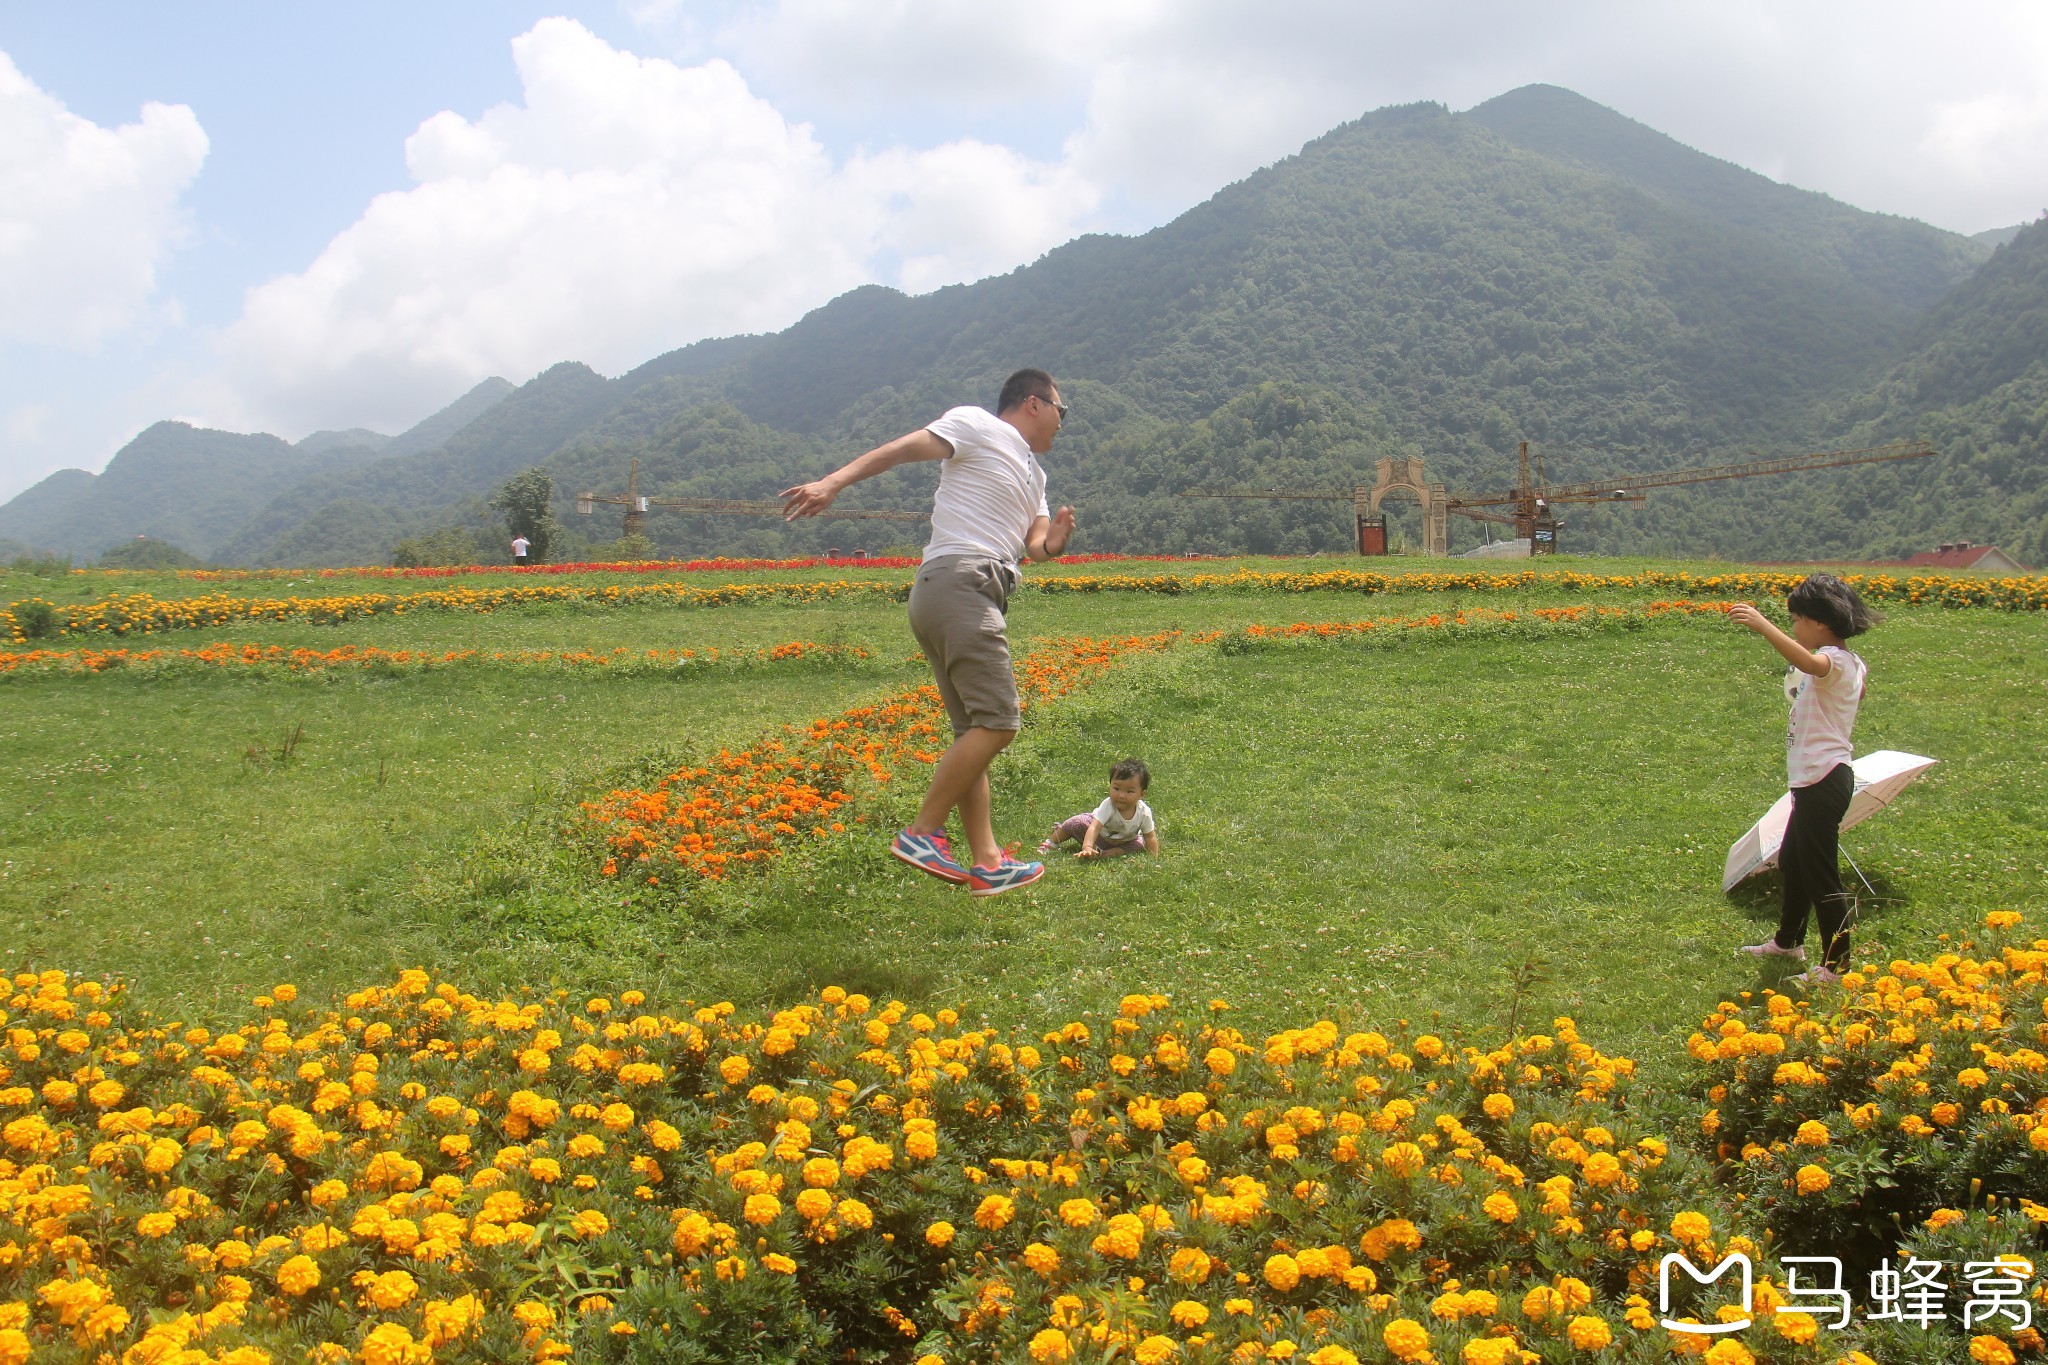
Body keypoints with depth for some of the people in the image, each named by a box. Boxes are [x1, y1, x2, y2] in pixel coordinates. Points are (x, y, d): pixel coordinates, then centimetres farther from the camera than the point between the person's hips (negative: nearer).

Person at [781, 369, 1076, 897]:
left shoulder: (1033, 474, 29)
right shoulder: (977, 426, 4)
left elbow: (1034, 543, 18)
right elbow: (899, 449, -8)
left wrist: (1052, 543, -7)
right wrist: (832, 482, -22)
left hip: (975, 599, 10)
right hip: (960, 582, -10)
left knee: (974, 730, 6)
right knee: (997, 721, -15)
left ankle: (985, 862, 7)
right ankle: (921, 833, -12)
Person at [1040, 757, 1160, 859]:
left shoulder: (1144, 812, -32)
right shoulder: (1108, 806, -39)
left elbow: (1150, 837, -19)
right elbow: (1094, 827, -49)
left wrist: (1154, 857, -29)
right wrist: (1087, 848, -63)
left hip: (1125, 841, 2)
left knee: (1139, 845, -24)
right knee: (1077, 823, -21)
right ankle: (1051, 843, 3)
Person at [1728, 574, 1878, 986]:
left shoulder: (1835, 661, -18)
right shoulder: (1850, 664, 13)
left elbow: (1810, 663, -44)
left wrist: (1763, 626, -52)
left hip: (1824, 781, -11)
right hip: (1815, 778, 11)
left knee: (1820, 874, -6)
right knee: (1793, 862, 24)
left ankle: (1836, 965, 1)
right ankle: (1788, 940, 41)